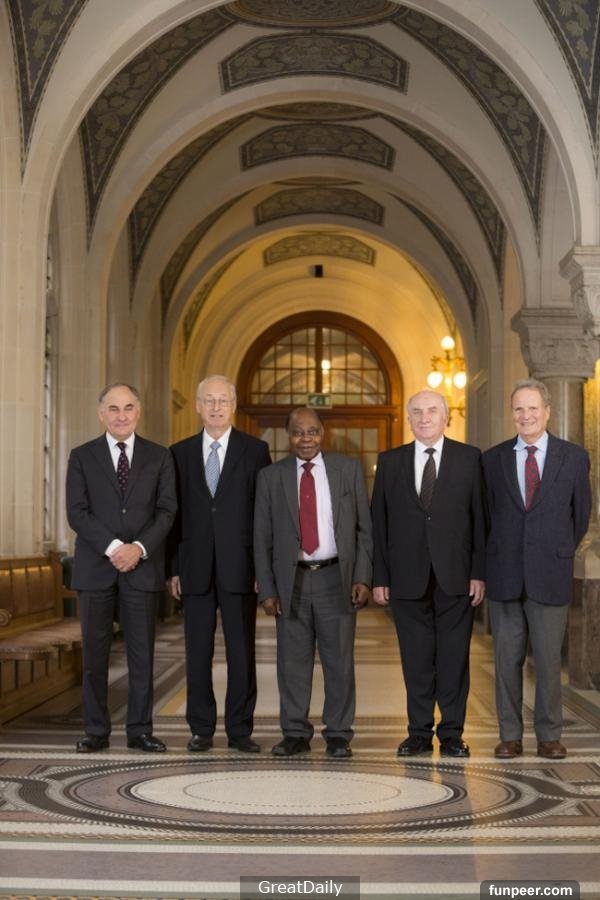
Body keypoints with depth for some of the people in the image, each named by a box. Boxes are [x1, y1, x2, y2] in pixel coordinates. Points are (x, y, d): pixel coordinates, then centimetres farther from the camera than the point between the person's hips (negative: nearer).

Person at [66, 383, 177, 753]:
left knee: (142, 652, 3)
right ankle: (97, 730, 12)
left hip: (143, 566, 0)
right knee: (95, 652, 3)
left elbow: (167, 510, 0)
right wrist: (113, 547, -15)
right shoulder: (82, 457, 5)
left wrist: (139, 548, -14)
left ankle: (140, 729, 12)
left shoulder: (159, 456, 7)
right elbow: (77, 512, -3)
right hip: (96, 567, 0)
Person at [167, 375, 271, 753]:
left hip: (239, 567, -2)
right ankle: (201, 729, 16)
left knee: (242, 651, 3)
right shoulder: (181, 452, 9)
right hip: (196, 567, 2)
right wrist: (173, 567, 2)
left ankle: (240, 729, 12)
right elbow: (174, 513, 8)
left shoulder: (255, 450, 3)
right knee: (198, 652, 6)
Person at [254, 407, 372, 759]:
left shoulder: (349, 469, 5)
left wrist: (362, 578, -3)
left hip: (336, 577, -1)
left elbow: (364, 528, 5)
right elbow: (262, 538, 6)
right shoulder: (271, 477, 5)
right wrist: (267, 589, 0)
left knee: (339, 661, 3)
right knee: (293, 661, 6)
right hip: (291, 581, 1)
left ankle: (338, 735, 14)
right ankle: (295, 733, 17)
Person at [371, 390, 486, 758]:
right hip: (407, 576, 1)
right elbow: (379, 522, 6)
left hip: (455, 576, -1)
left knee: (454, 658, 4)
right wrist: (380, 577, 1)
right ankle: (420, 733, 16)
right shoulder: (390, 461, 7)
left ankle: (452, 733, 14)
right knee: (416, 659, 7)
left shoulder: (469, 458, 4)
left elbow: (480, 518, 1)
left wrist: (479, 573, -4)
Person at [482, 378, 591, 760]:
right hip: (505, 575, 1)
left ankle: (549, 735, 15)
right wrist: (496, 556, 11)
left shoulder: (574, 457, 2)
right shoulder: (493, 459, 5)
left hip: (551, 574, -1)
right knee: (507, 659, 6)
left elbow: (581, 513, 11)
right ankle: (510, 735, 15)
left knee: (549, 659, 4)